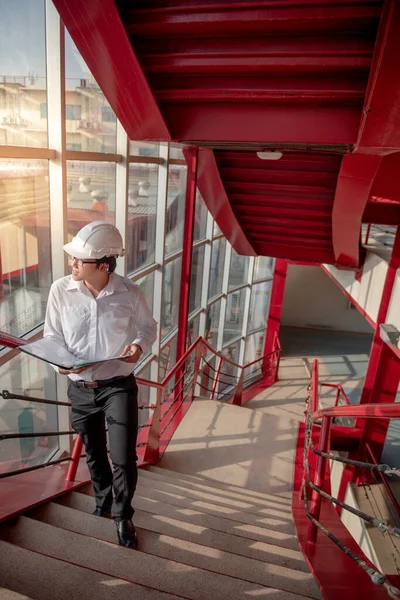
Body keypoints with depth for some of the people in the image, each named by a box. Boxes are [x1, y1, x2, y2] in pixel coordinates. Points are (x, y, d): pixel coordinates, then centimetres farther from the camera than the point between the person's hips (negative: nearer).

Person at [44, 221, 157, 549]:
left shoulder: (130, 293, -14)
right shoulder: (60, 290, -12)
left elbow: (149, 326, 3)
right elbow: (52, 336, 0)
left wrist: (139, 345, -18)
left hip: (119, 386, -2)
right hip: (80, 388, 3)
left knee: (124, 459, -2)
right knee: (94, 454, 21)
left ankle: (123, 516, 30)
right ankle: (103, 502, 52)